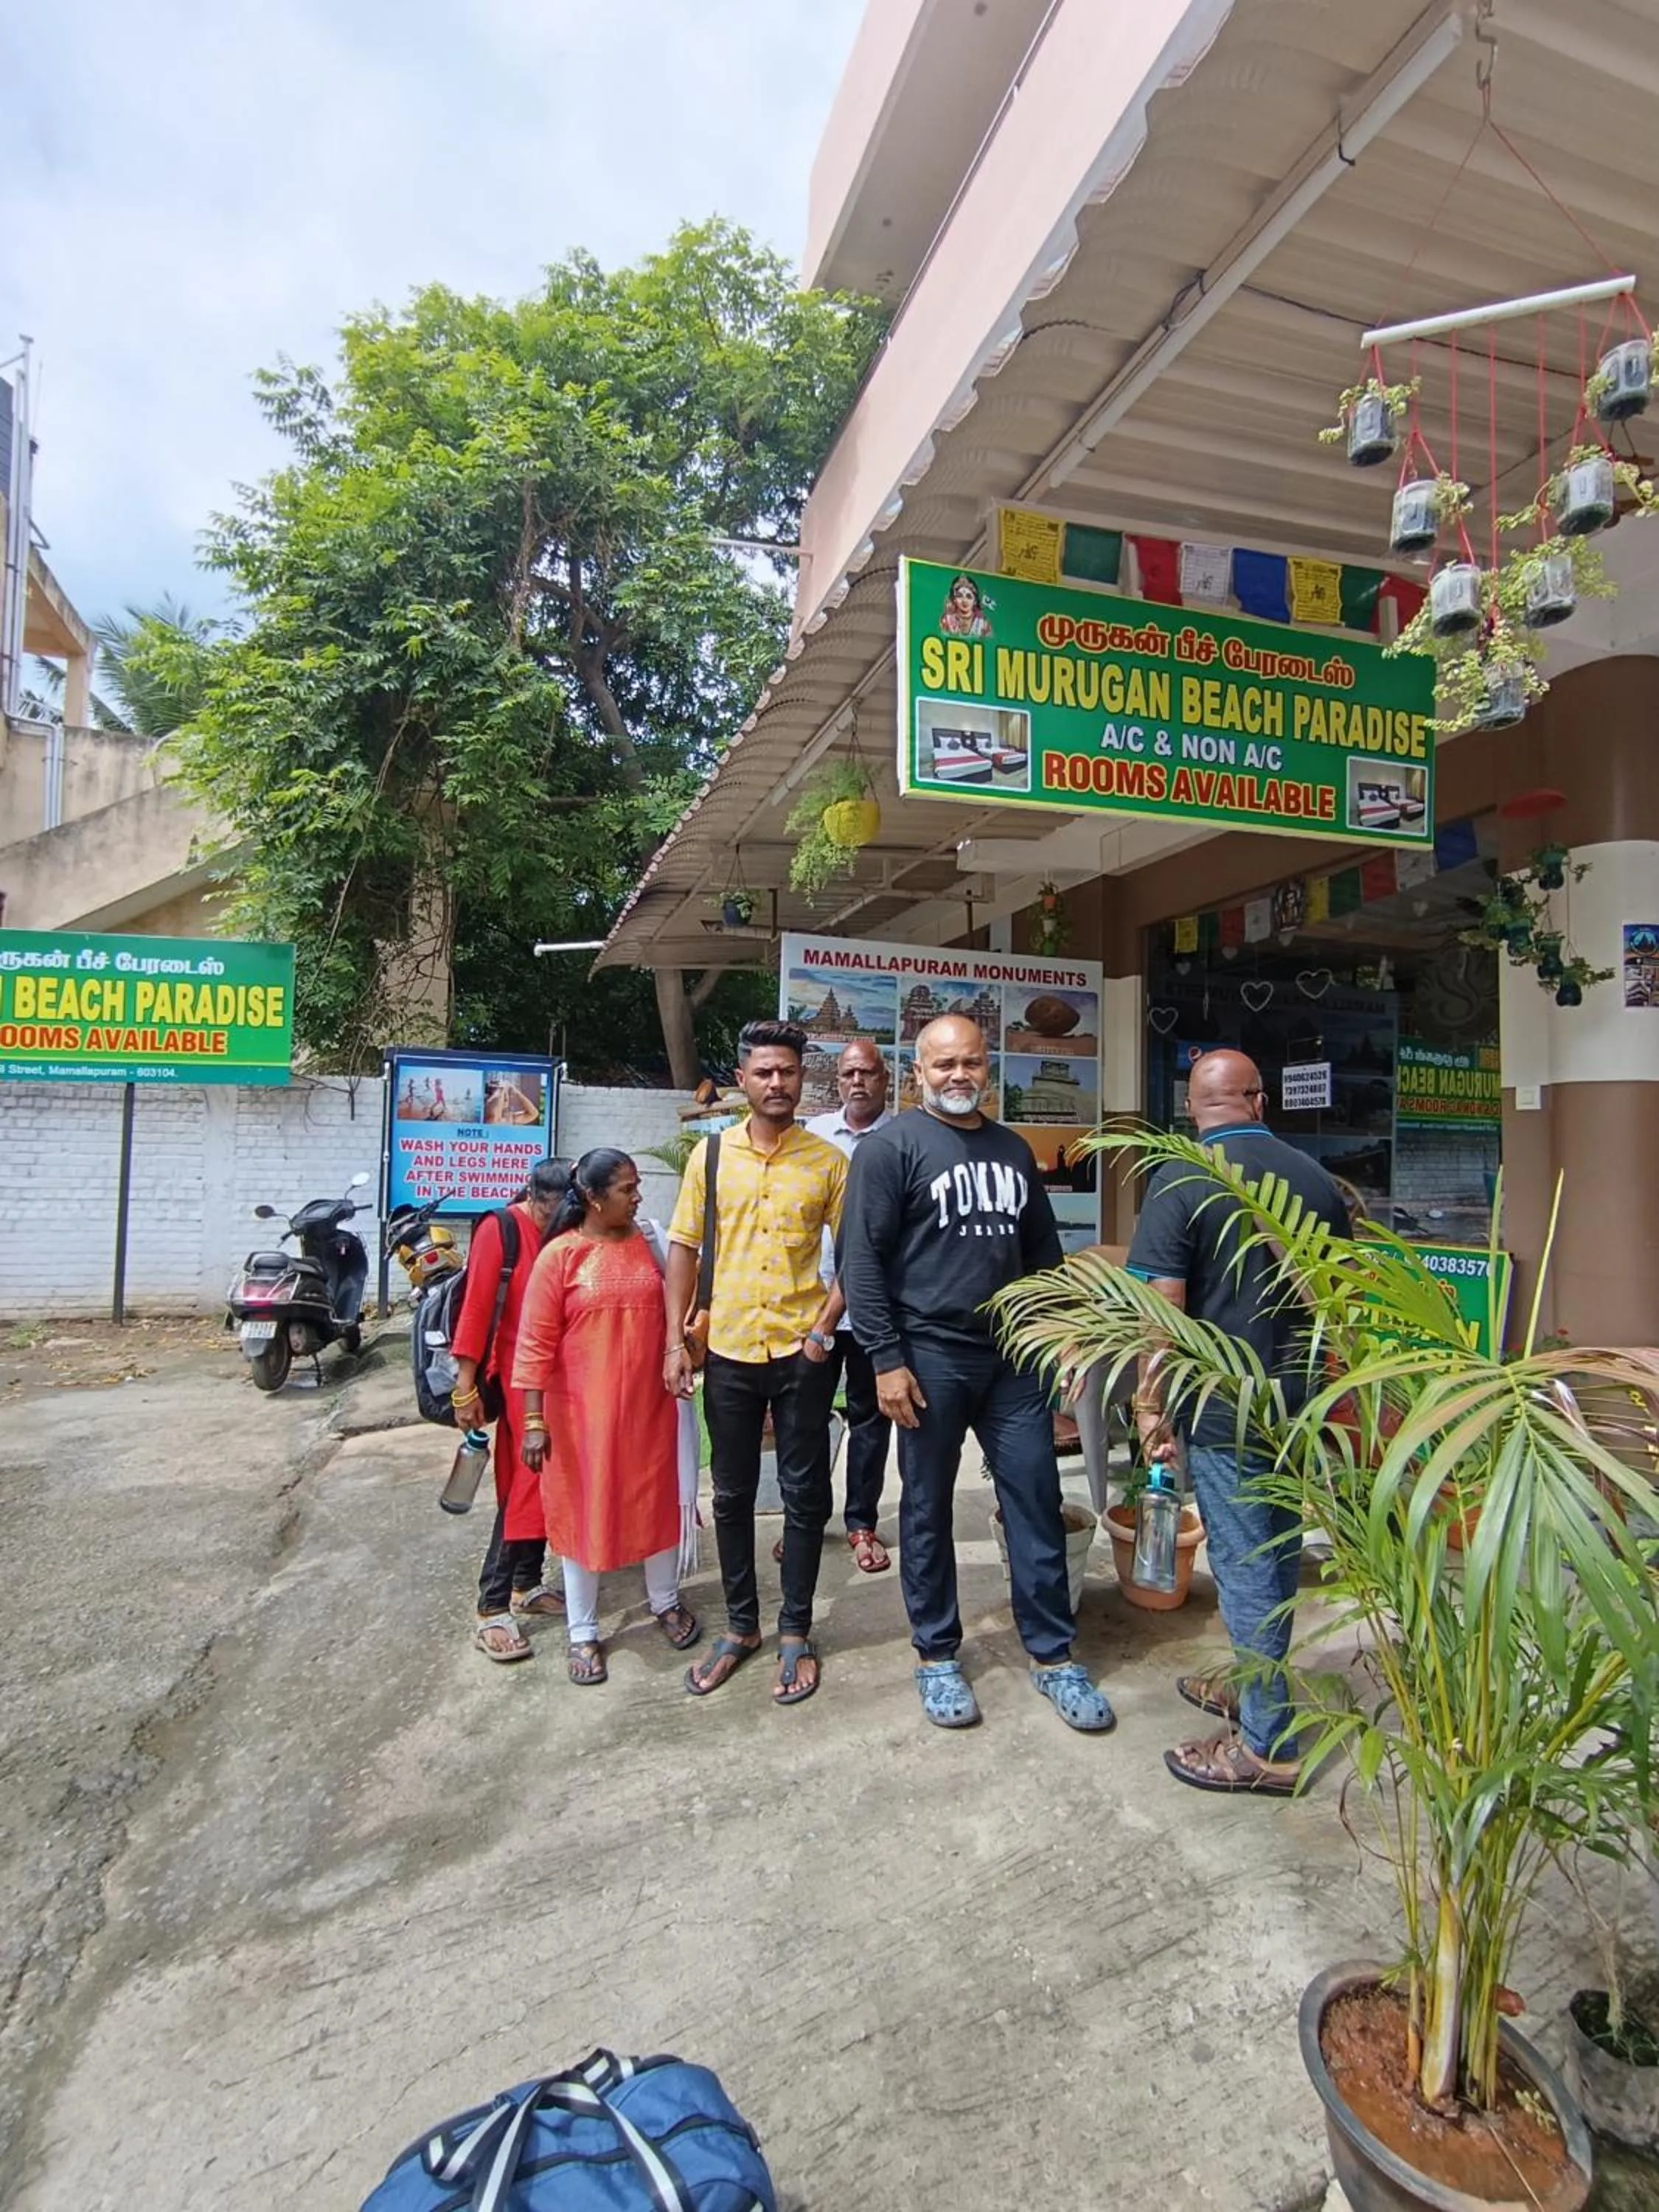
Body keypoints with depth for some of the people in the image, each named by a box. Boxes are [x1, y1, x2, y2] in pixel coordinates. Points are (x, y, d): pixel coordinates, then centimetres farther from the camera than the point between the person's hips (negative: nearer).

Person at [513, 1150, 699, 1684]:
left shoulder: (647, 1244, 1)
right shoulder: (560, 1255, -11)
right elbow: (536, 1343, -10)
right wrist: (534, 1421, -12)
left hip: (649, 1405, 4)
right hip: (582, 1411, -3)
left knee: (657, 1501, 16)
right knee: (583, 1513, 10)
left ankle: (665, 1602, 39)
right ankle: (583, 1633, 27)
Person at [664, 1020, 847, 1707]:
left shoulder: (828, 1161, -2)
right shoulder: (711, 1154, 2)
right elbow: (683, 1250, 4)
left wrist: (825, 1327, -10)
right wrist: (675, 1339, -1)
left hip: (803, 1353, -1)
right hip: (729, 1351, 2)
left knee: (805, 1494, 8)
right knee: (732, 1494, 13)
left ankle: (795, 1632, 25)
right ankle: (741, 1625, 31)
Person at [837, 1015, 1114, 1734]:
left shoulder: (1014, 1149, 12)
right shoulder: (891, 1147, -6)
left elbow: (1043, 1249, 18)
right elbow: (862, 1258, -10)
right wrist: (886, 1359, -15)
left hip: (1015, 1357, 5)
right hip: (932, 1357, -5)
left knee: (1036, 1501, 9)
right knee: (927, 1509, 9)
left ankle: (1052, 1655, 25)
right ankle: (936, 1655, 26)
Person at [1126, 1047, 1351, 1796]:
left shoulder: (1183, 1180, -14)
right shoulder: (1318, 1179, 3)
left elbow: (1163, 1307, -18)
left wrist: (1151, 1406, -7)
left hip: (1225, 1407, -6)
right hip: (1303, 1399, 6)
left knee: (1245, 1568, 5)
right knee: (1278, 1556, 20)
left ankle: (1266, 1745, 16)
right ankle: (1256, 1688, 38)